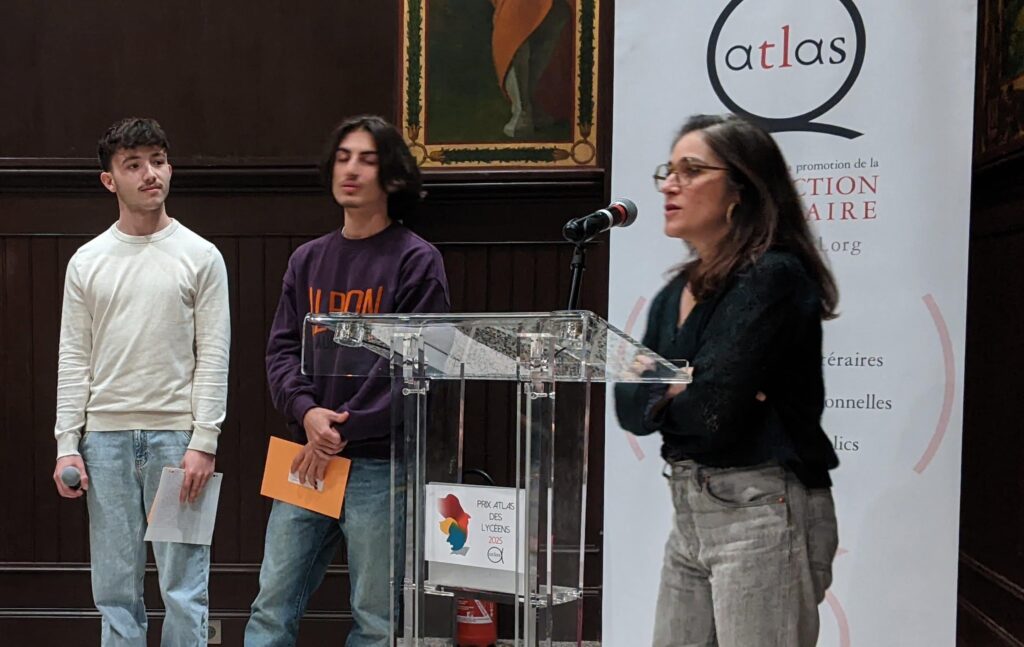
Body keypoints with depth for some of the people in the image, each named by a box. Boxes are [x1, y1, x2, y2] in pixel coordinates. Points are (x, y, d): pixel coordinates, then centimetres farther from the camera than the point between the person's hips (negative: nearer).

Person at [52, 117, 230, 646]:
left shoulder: (200, 256, 1)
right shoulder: (87, 261, 8)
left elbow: (213, 357, -3)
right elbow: (74, 359, 7)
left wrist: (204, 442, -10)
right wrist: (67, 444, 0)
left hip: (176, 435, -2)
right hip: (105, 437, 3)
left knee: (184, 583, 0)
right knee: (114, 583, 8)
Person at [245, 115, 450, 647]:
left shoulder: (416, 260, -3)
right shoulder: (307, 260, 12)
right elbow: (281, 348, 8)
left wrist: (344, 431, -13)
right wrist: (306, 411, -11)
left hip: (380, 466, -4)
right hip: (306, 460, 5)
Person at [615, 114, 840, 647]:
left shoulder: (771, 277, -13)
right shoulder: (676, 293, 12)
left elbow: (715, 411, -22)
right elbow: (628, 405, 4)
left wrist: (660, 395, -4)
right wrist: (683, 393, -13)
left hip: (763, 514, -8)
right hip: (691, 512, 8)